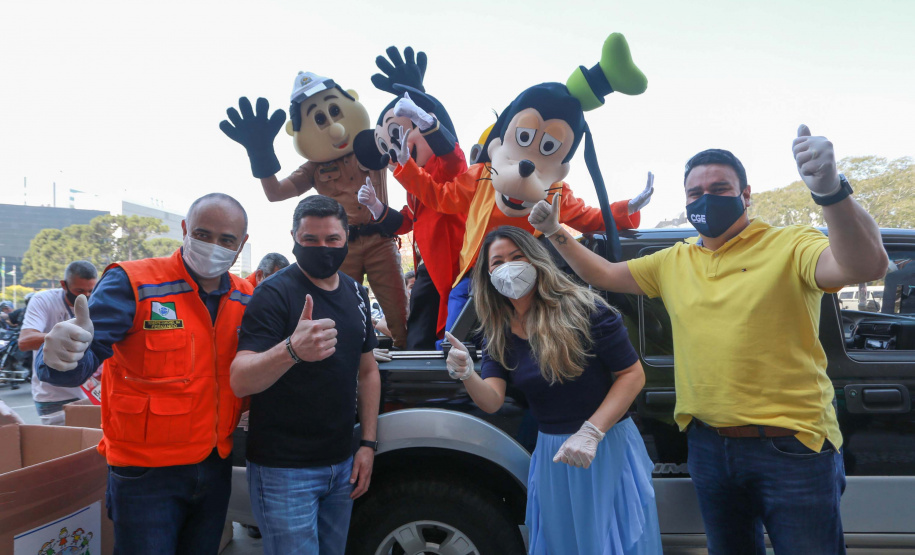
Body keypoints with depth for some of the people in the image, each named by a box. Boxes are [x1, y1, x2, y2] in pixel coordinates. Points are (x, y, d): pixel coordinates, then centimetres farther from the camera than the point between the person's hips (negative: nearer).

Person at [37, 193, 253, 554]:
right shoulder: (131, 283, -13)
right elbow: (86, 356, -20)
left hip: (217, 468, 5)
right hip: (146, 472, -5)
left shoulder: (246, 298, 2)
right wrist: (63, 357, -42)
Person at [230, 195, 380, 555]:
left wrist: (368, 444, 6)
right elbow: (240, 382, -25)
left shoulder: (356, 294, 6)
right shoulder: (274, 293, -14)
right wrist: (292, 350, -45)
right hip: (284, 470, -6)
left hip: (342, 465, 6)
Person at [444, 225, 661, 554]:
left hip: (609, 446, -4)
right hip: (551, 454, 5)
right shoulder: (498, 333, -1)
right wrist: (467, 375, -32)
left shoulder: (582, 309, -17)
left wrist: (590, 433, -24)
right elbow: (492, 401, -10)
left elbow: (633, 374, -15)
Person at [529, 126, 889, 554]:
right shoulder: (674, 262, 8)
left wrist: (831, 190, -43)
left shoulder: (788, 247, -9)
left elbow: (865, 265, -27)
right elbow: (603, 275, 16)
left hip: (791, 449, -5)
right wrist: (555, 233, 5)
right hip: (707, 446, 6)